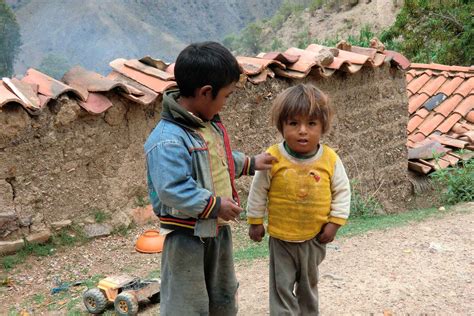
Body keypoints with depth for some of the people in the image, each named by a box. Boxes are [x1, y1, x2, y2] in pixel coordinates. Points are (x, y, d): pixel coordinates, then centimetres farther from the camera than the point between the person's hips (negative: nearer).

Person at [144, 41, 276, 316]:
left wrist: (250, 164, 14)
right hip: (186, 236, -9)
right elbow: (173, 189, -32)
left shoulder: (210, 123, 2)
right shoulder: (169, 140, -28)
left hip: (219, 229, 9)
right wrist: (215, 205, -26)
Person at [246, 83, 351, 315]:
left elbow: (342, 191, 0)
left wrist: (335, 222, -4)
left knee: (309, 284, 22)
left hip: (315, 237, 2)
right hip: (281, 237, -1)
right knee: (282, 287, 8)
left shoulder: (330, 159, -13)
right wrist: (255, 222, 2)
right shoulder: (272, 158, -17)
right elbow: (258, 191, -4)